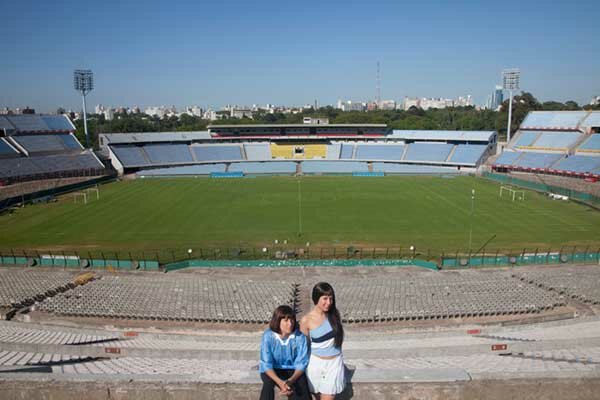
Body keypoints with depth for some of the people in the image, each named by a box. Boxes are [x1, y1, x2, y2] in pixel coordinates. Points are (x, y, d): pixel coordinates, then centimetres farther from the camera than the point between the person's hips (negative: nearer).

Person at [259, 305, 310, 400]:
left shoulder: (300, 337, -19)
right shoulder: (268, 336, -22)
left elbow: (301, 363, -14)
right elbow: (266, 364, -21)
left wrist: (290, 381, -31)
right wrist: (280, 382, -36)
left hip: (292, 369, 1)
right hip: (272, 370, -1)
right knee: (268, 383, -33)